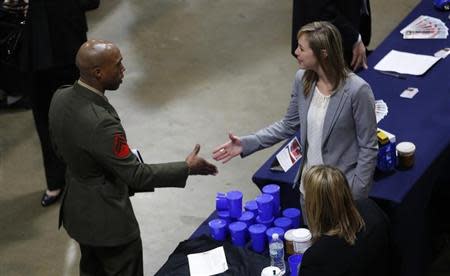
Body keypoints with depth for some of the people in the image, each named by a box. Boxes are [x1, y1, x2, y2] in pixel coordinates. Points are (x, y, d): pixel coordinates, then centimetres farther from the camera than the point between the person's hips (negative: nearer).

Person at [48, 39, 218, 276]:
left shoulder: (61, 97, -11)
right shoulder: (100, 124, -37)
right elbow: (136, 175, -27)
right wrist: (186, 168, -17)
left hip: (76, 207, 8)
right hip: (105, 218, -8)